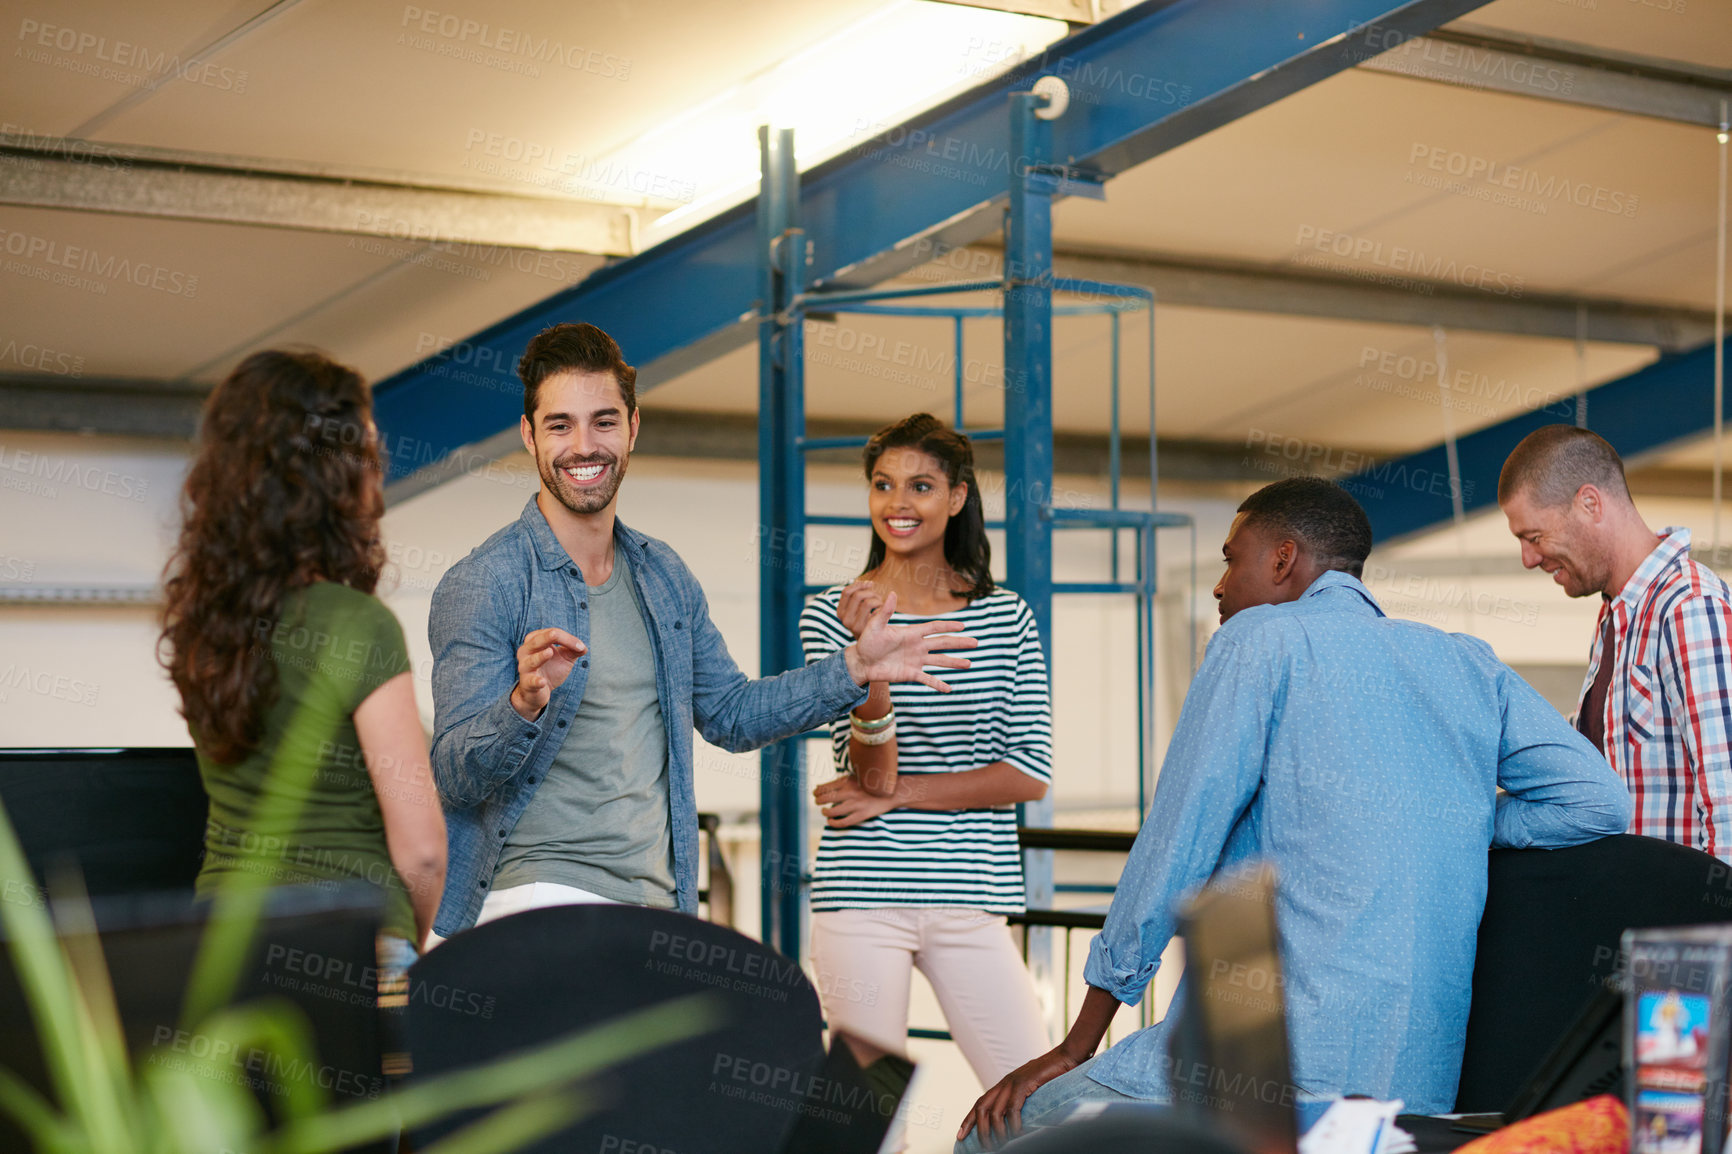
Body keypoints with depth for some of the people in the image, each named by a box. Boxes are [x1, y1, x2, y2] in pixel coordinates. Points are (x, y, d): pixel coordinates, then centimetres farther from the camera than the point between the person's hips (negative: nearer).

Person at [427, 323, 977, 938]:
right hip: (541, 890, -6)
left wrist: (854, 667, 16)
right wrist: (525, 703, -30)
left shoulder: (663, 576, 15)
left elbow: (731, 713, 26)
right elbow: (455, 775, -11)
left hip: (657, 902, 6)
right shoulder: (481, 583, -6)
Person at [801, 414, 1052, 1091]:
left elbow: (1031, 776, 0)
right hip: (862, 892, -1)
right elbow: (871, 772, -7)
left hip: (969, 893, 2)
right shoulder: (832, 615, 2)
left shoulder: (1006, 617, 7)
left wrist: (900, 792, -7)